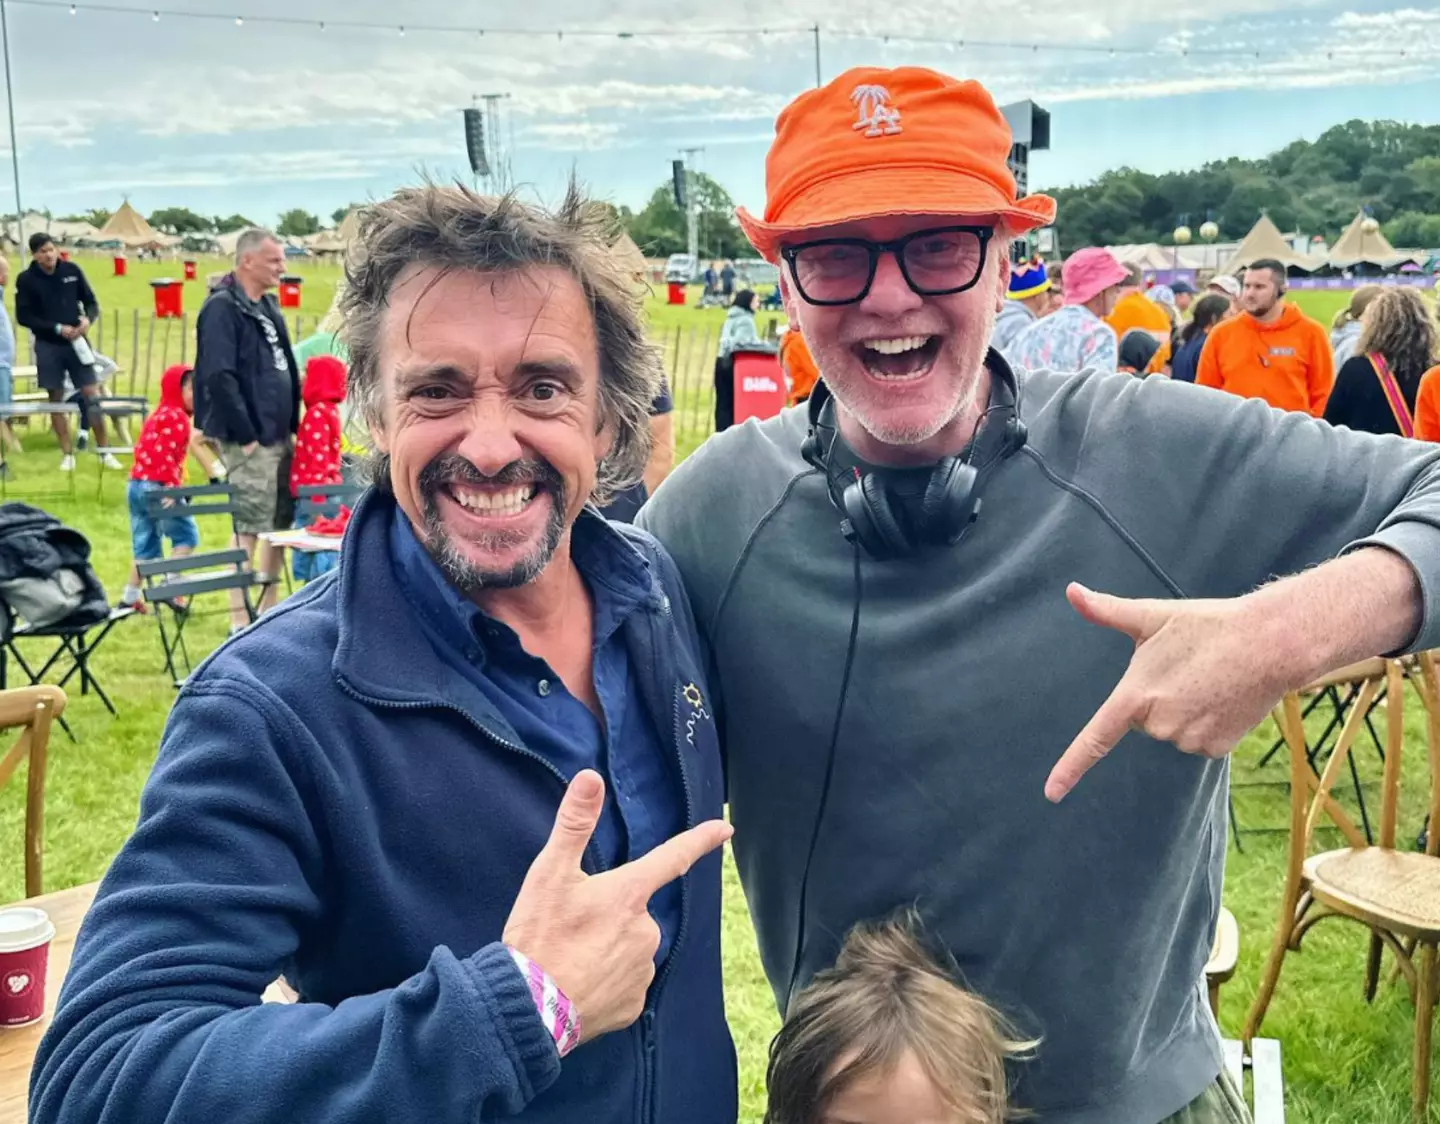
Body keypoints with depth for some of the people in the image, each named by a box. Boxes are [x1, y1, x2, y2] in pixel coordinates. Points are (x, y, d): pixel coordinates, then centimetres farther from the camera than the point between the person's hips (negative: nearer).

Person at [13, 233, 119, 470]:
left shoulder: (72, 270, 0)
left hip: (76, 341, 1)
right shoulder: (26, 280, -5)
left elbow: (91, 302, 7)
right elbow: (23, 317, -6)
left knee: (92, 395, -3)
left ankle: (104, 452, 6)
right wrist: (57, 328, -15)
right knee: (56, 399, 4)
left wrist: (87, 319, -15)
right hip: (48, 346, -1)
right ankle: (67, 454, 12)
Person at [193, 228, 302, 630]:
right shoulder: (222, 308, -13)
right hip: (249, 440, -9)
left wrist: (293, 423, 13)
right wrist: (245, 436, -20)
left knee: (281, 521, 13)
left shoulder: (268, 306, 15)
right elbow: (219, 377, -21)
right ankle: (240, 620, 2)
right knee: (248, 526, -5)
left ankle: (270, 607, 24)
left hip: (280, 434, 9)